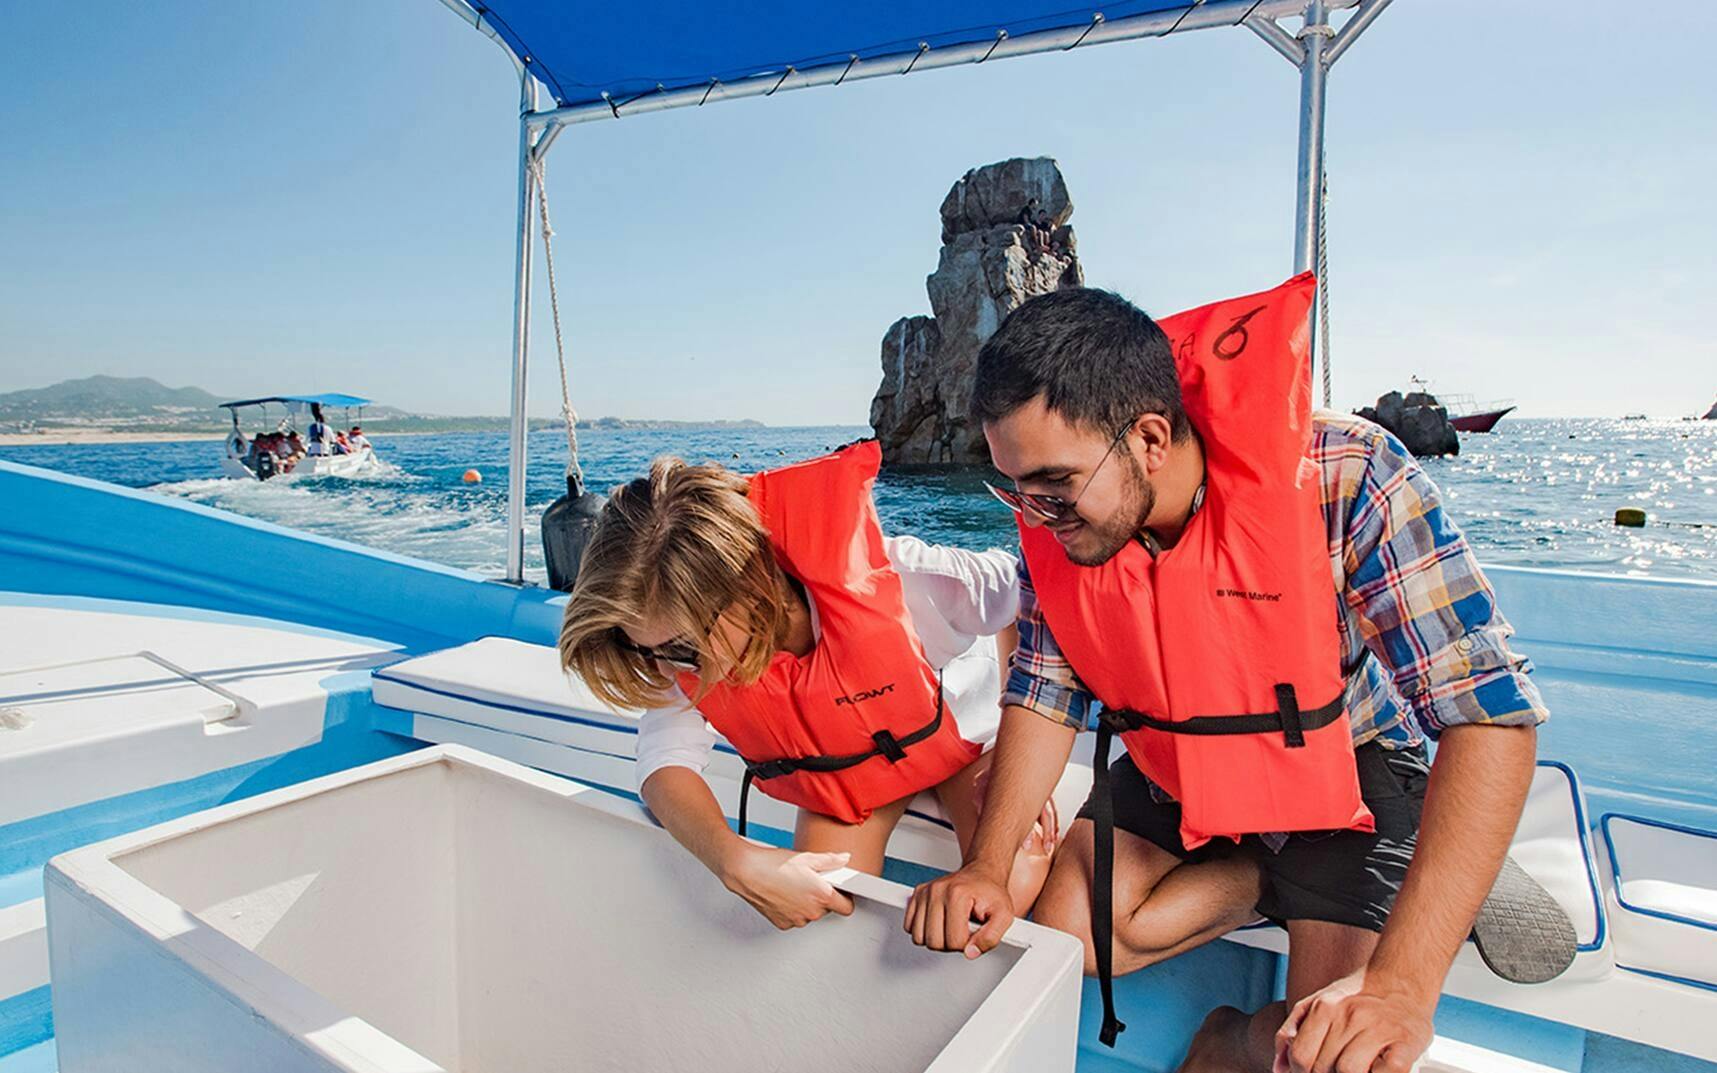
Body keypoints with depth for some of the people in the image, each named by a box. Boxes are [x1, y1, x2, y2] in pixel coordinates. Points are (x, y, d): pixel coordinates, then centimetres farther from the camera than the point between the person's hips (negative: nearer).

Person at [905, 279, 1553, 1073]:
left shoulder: (1342, 478, -33)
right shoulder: (1052, 521, -19)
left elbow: (1491, 712, -33)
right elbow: (1044, 697, -10)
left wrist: (1402, 985, -41)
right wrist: (987, 867, -23)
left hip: (1343, 768, -3)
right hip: (1172, 772, 4)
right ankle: (1266, 877, 10)